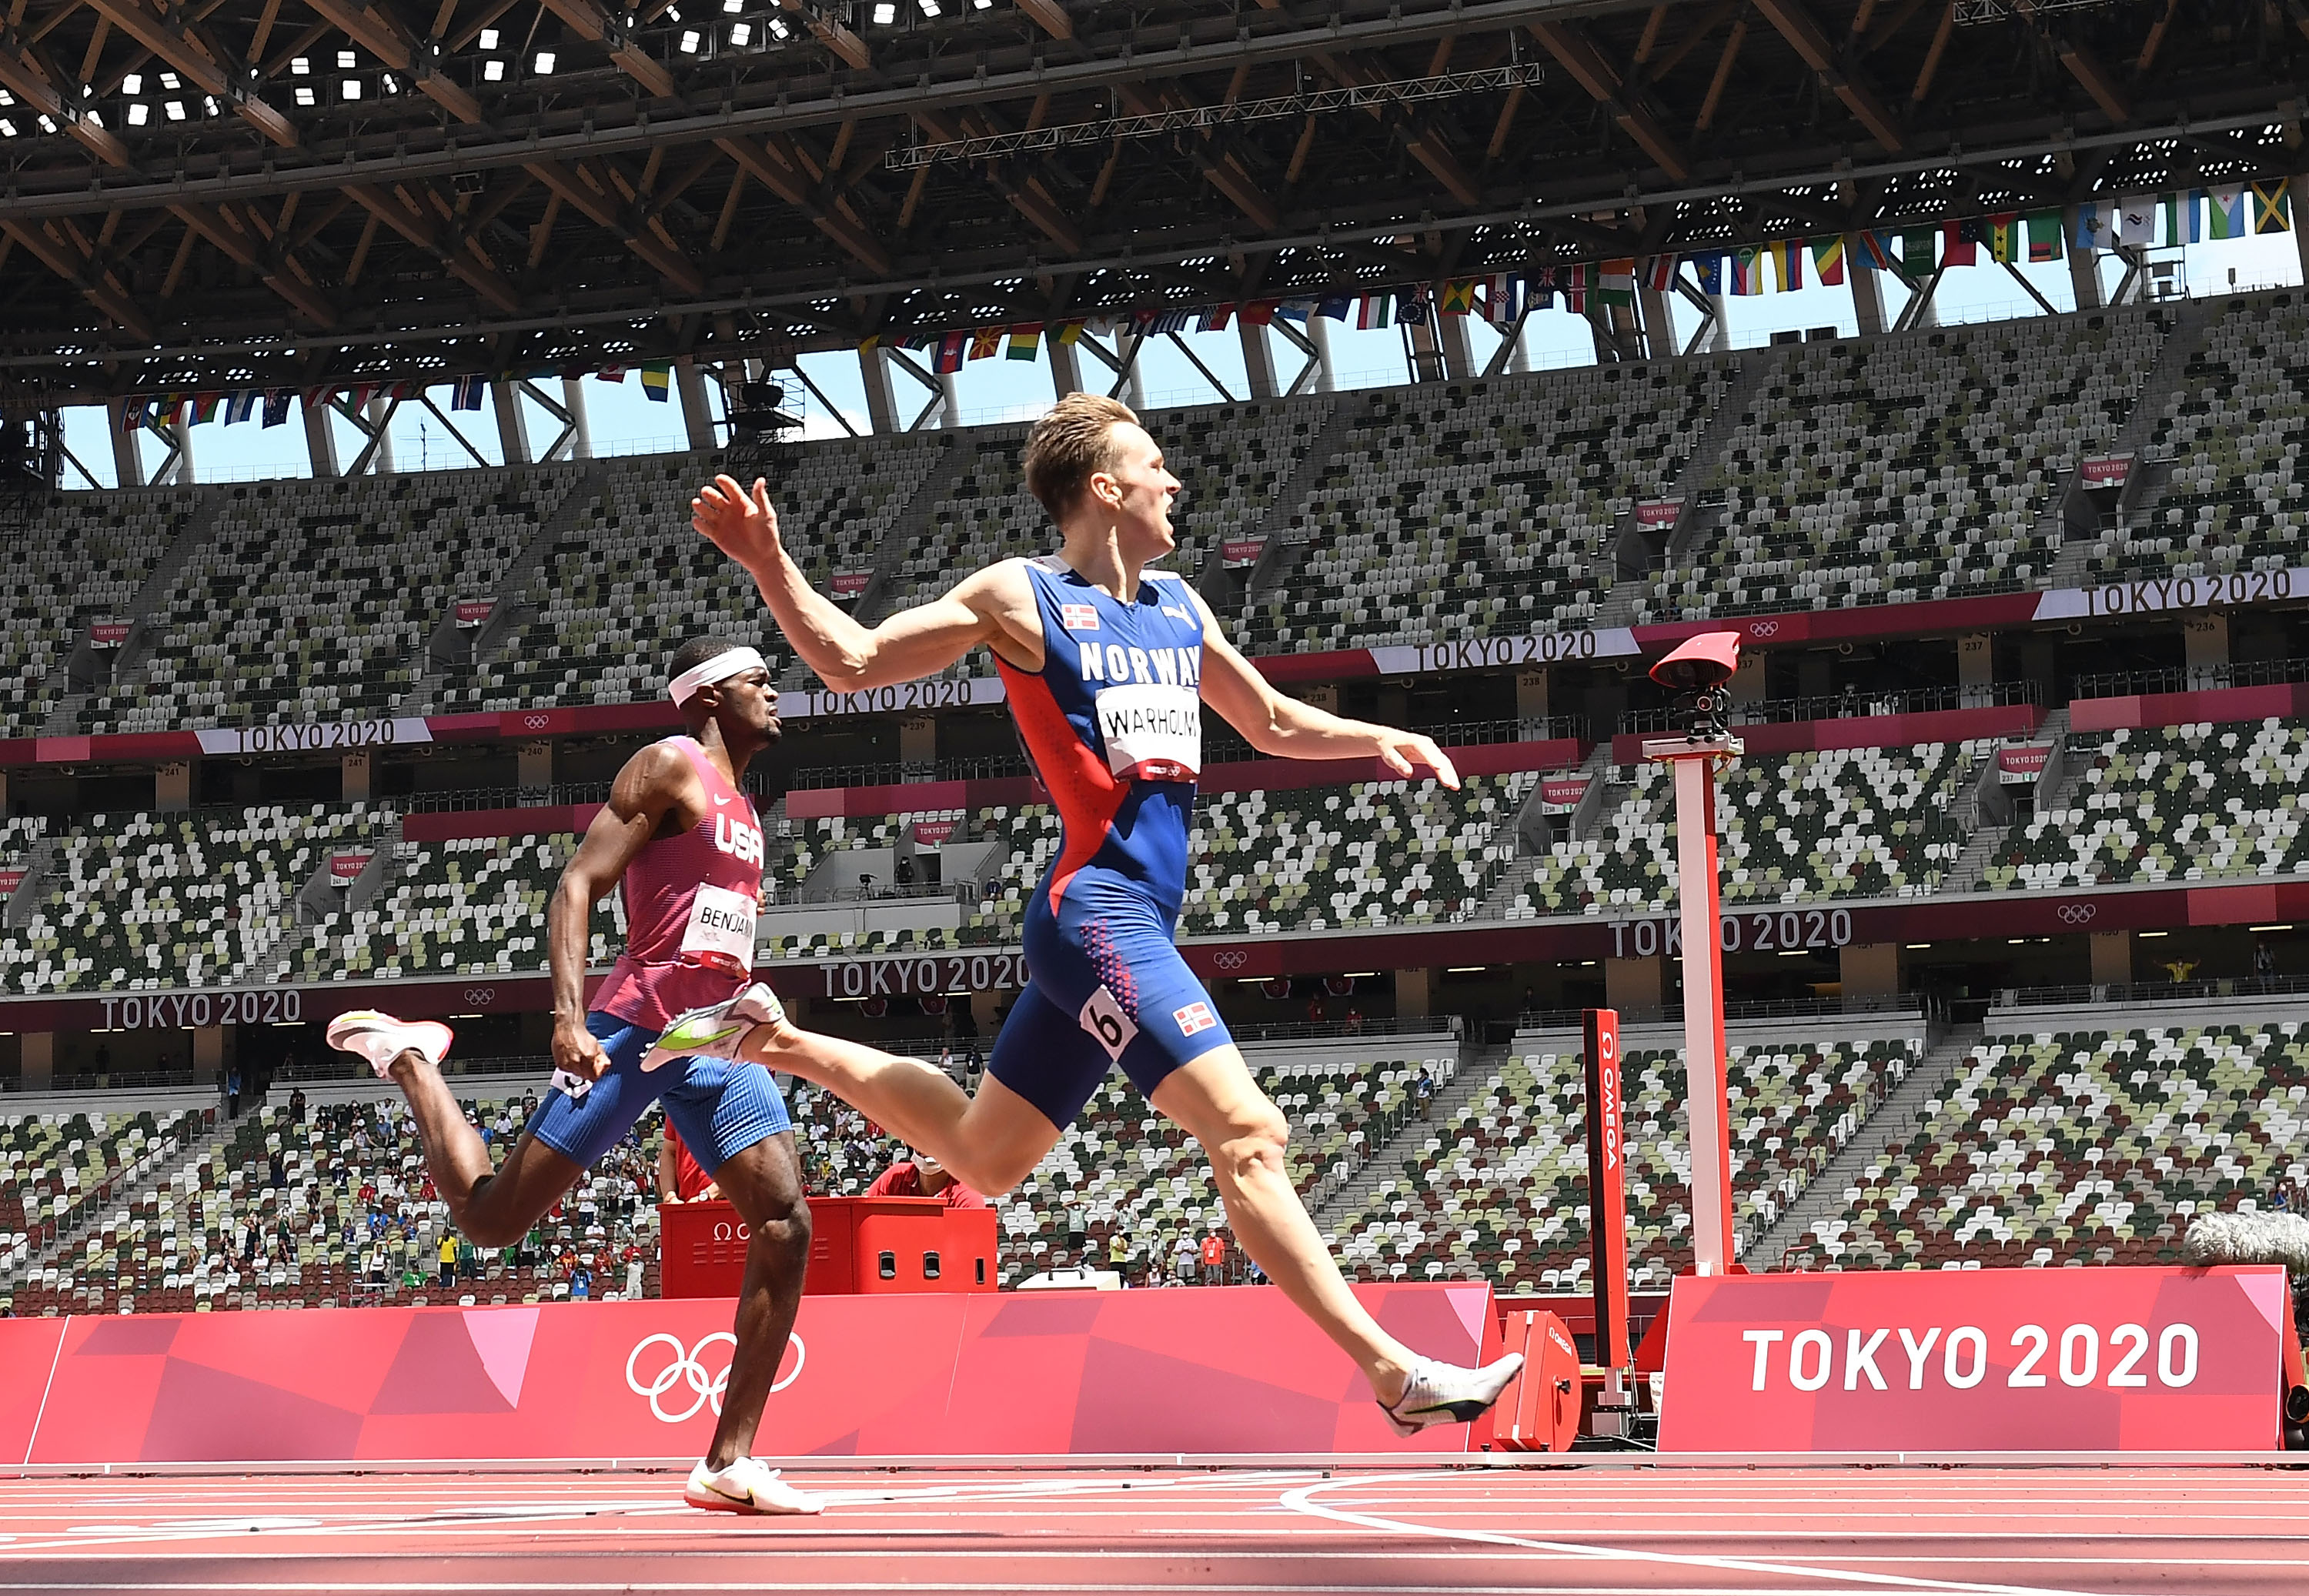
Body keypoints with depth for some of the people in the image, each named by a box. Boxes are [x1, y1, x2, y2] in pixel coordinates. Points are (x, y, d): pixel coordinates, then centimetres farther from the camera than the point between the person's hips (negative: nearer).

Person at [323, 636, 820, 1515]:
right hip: (635, 1026, -7)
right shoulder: (668, 767, -4)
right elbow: (576, 887, -13)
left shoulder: (741, 808, 23)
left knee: (785, 1227, -10)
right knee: (490, 1217, -5)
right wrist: (569, 1018, -24)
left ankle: (730, 1462, -8)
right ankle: (407, 1057, 23)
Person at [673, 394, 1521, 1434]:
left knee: (983, 1155, 17)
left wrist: (1382, 738, 10)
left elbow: (1274, 725, 28)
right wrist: (769, 566, -15)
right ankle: (1392, 1370, -18)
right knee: (1246, 1131, -16)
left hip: (1136, 923, 9)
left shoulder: (1178, 605, 18)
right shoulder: (1023, 596, -3)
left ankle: (777, 1041, 32)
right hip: (1097, 910, -9)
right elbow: (852, 661, 0)